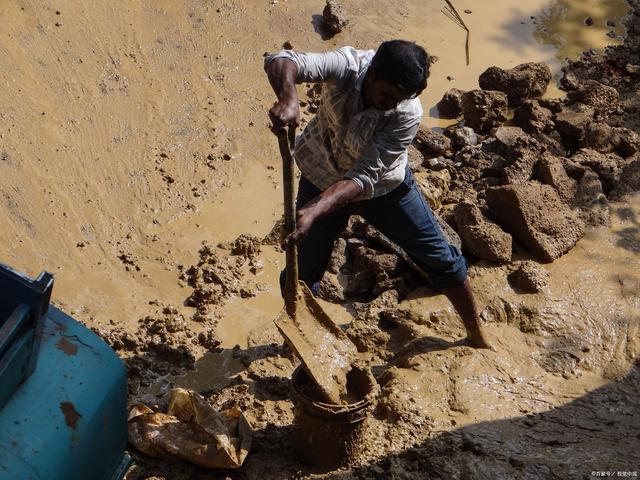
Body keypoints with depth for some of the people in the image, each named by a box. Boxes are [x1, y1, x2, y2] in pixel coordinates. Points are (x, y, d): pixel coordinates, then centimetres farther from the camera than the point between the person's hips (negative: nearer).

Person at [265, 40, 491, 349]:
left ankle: (477, 338, 31)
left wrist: (315, 210, -49)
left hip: (382, 184, 0)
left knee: (441, 259, 8)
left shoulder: (408, 114, -32)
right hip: (322, 178, 1)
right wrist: (288, 98, -63)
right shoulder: (347, 65, -30)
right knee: (303, 273, 5)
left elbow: (365, 177, -36)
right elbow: (281, 62, -41)